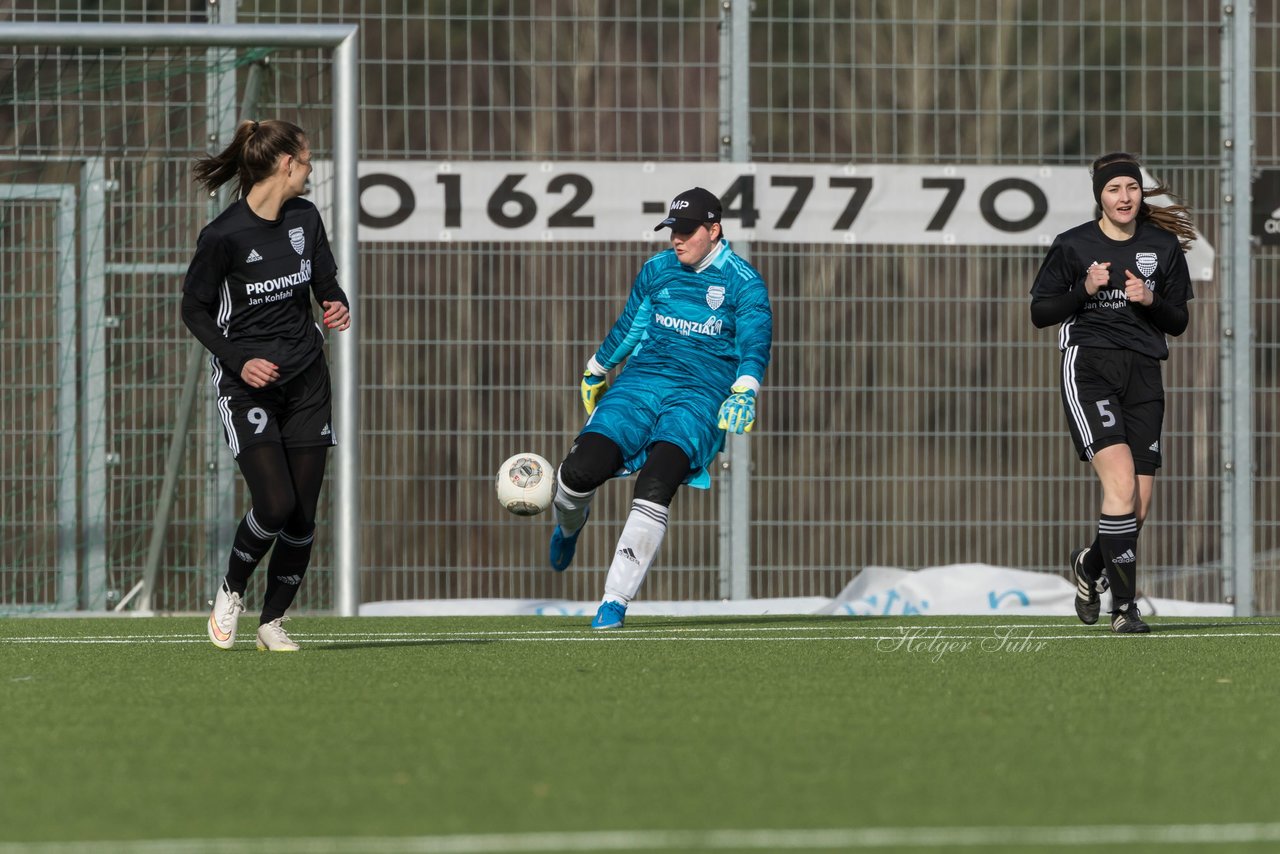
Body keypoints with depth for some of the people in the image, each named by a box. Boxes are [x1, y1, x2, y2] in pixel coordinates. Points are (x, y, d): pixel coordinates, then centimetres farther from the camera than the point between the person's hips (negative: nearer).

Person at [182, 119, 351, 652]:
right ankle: (230, 593, 9)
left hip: (305, 376, 5)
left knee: (304, 514, 0)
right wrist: (239, 361, -17)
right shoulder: (223, 236, -16)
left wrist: (338, 307, -8)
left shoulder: (305, 219, 1)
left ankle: (272, 622, 14)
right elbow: (194, 309, -6)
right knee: (275, 504, -17)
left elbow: (327, 283, 15)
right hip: (246, 382, -5)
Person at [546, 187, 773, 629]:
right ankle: (569, 524, 23)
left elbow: (756, 340, -14)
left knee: (654, 485, -28)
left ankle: (615, 600, -23)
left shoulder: (743, 282, -2)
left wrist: (744, 391, -32)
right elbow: (628, 325, 26)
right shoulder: (657, 270, 12)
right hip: (641, 381, 4)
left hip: (702, 396, -4)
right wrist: (595, 372, 36)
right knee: (579, 472, -16)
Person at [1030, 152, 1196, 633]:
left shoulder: (1165, 248, 9)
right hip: (1087, 367, -4)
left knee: (1138, 506, 0)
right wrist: (1085, 290, -12)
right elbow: (1040, 313, 4)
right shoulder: (1073, 246, 1)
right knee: (1121, 481, -22)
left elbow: (1178, 322, 13)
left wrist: (1151, 300, -8)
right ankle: (1124, 606, -18)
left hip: (1143, 375, 4)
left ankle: (1091, 566, 32)